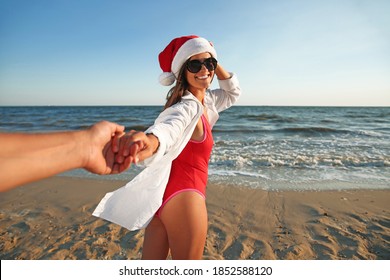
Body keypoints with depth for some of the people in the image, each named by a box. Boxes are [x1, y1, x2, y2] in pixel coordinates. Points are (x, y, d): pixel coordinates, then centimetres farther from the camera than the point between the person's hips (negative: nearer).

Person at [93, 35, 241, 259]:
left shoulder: (206, 101, 12)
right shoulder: (188, 106, -17)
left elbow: (233, 94, 27)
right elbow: (170, 124, -40)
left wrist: (215, 64, 13)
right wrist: (151, 140, -64)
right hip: (184, 196, -8)